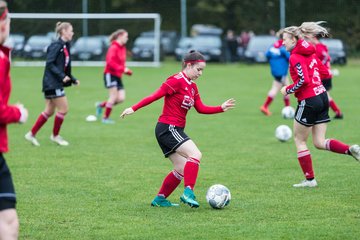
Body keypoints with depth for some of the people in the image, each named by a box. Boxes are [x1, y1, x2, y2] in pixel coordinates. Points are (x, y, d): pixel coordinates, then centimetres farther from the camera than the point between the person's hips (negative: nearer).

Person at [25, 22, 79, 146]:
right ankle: (55, 135, 10)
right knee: (63, 109, -4)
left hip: (56, 83, 9)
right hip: (52, 83, -9)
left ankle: (31, 134, 15)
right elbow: (49, 63, -20)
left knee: (49, 111, 11)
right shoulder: (56, 46, -14)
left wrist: (73, 79, 13)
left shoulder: (65, 47, 14)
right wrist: (62, 76, -24)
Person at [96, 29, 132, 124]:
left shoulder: (123, 48, 13)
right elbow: (110, 62, -25)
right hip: (110, 74, -8)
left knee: (121, 98, -2)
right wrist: (122, 69, -29)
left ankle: (101, 105, 18)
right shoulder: (114, 48, -14)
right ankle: (105, 118, 0)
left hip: (118, 76, 8)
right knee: (114, 96, -11)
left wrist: (126, 70, 5)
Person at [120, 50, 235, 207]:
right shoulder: (177, 81, -13)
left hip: (175, 130, 10)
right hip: (168, 128, -10)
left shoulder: (192, 86, 15)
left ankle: (159, 199, 17)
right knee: (195, 154, -21)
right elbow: (155, 96, -15)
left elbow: (201, 108, 14)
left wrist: (221, 108, 4)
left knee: (181, 169, 9)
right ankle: (188, 193, -25)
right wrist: (134, 108, -17)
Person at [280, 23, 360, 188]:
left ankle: (310, 179, 11)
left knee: (299, 139, 9)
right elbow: (325, 74, 15)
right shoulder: (310, 52, 12)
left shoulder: (295, 57, -14)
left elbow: (303, 80, -24)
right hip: (322, 97, 8)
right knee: (319, 143, 11)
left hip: (308, 101, -8)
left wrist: (288, 90, -10)